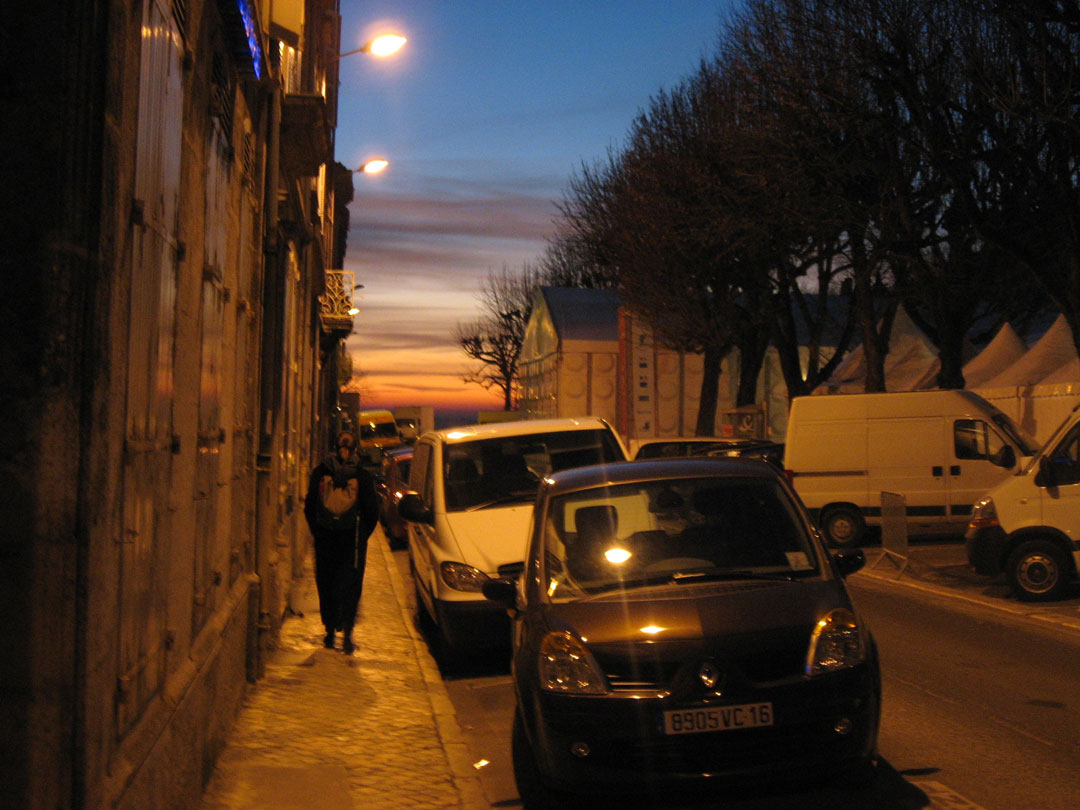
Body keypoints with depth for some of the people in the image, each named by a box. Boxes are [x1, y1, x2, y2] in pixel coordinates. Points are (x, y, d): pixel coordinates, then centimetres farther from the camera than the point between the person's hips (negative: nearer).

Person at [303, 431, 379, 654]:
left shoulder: (320, 472, 0)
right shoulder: (362, 476, -3)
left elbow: (309, 506, 4)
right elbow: (372, 511, -1)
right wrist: (362, 535, 11)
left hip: (325, 536, 1)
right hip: (352, 536, -1)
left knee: (326, 584, 11)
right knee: (351, 583, 1)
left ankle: (330, 630, 15)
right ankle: (346, 629, -14)